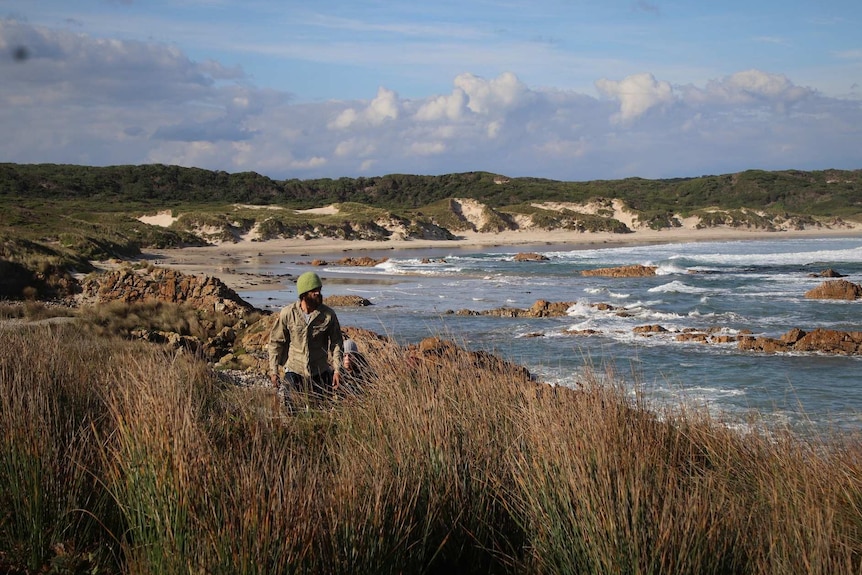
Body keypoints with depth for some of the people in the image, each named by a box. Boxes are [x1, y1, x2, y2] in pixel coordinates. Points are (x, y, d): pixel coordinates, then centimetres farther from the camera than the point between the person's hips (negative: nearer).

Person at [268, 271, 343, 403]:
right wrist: (273, 371, -1)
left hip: (320, 373, 1)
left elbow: (336, 343, 2)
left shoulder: (328, 314, -6)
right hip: (294, 372, -1)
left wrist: (337, 370, -6)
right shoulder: (287, 314, -8)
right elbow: (275, 342, 1)